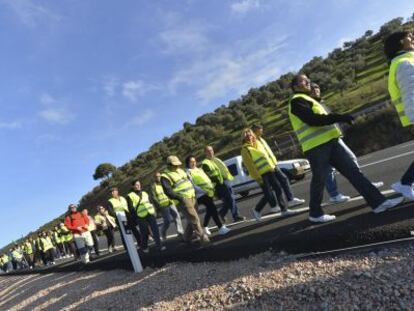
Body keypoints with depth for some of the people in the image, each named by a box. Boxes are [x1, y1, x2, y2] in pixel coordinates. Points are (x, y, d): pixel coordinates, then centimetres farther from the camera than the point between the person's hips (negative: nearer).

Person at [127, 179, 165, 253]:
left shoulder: (144, 193, 18)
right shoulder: (130, 196, 0)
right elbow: (131, 208, -5)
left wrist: (153, 211, 13)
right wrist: (135, 218, -11)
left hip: (150, 214, 4)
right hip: (141, 217, -4)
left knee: (155, 230, -2)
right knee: (144, 233, 1)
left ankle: (159, 245, 3)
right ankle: (144, 247, 20)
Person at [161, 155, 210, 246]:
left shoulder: (180, 170, 17)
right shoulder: (165, 176, -8)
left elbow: (189, 180, 27)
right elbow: (168, 191, -19)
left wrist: (194, 190, 18)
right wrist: (179, 198, -27)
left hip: (192, 197, 8)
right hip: (183, 200, -8)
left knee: (192, 219, 14)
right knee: (194, 219, -11)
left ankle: (186, 237, 30)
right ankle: (203, 238, -6)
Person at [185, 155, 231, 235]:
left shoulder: (199, 169, 20)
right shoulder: (188, 172, -5)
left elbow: (207, 179, 23)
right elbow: (192, 185, -15)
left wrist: (212, 187, 9)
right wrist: (203, 191, -21)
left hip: (209, 192, 8)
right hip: (201, 194, -8)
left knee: (209, 210, 14)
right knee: (213, 208, -16)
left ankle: (205, 227, 32)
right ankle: (221, 228, -13)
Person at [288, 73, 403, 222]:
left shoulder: (307, 99, 27)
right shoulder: (297, 101, -7)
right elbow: (313, 120, -20)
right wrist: (340, 117, -19)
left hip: (329, 142, 9)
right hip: (316, 146, -9)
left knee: (353, 170, 3)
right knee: (319, 179, -1)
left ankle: (378, 201, 5)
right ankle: (315, 214, 15)